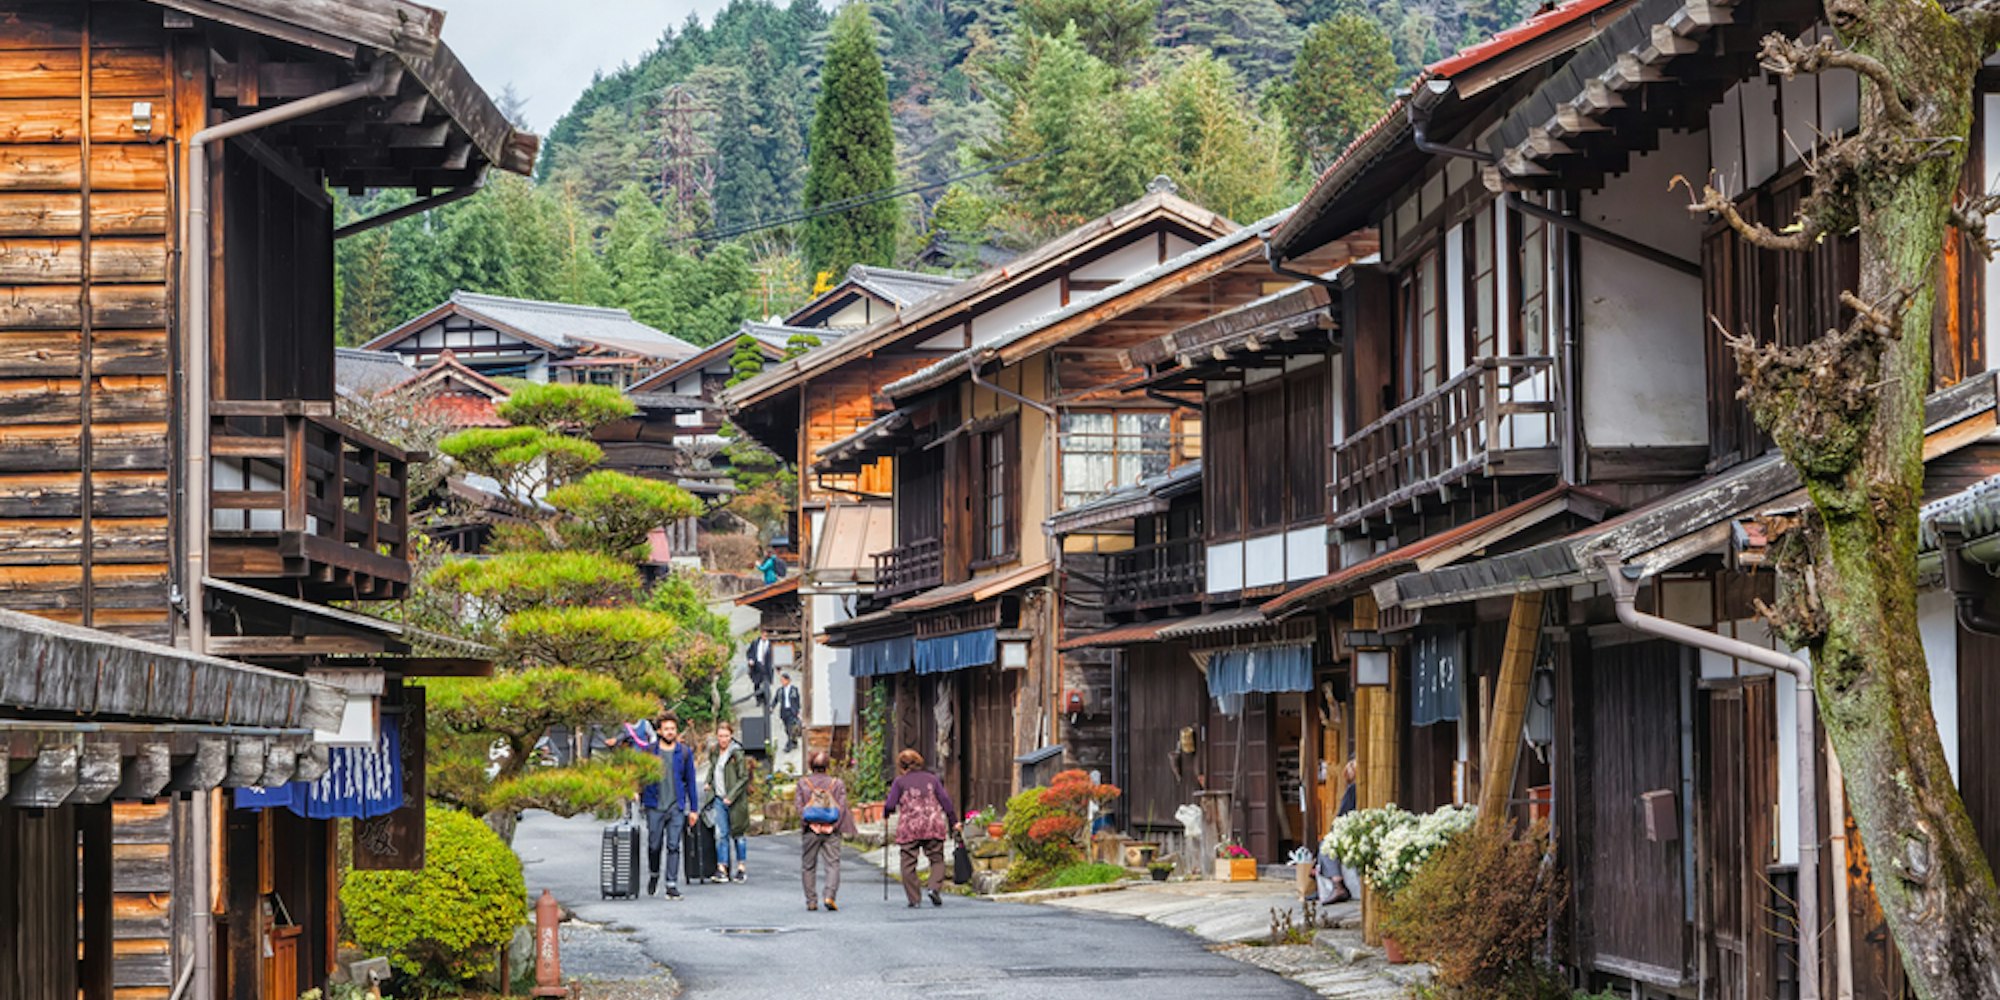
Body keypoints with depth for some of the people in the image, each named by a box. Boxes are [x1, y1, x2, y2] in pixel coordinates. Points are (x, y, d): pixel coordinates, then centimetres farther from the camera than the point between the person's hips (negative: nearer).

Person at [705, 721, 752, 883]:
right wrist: (708, 783, 11)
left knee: (737, 834, 6)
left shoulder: (737, 753, -10)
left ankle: (741, 867, 17)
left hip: (735, 801, -4)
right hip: (719, 799, 4)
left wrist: (731, 796, -15)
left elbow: (744, 778, -11)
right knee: (721, 833, -5)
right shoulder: (715, 752, 8)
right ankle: (721, 868, -8)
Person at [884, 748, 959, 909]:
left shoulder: (899, 782, 1)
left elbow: (889, 805, -4)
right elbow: (945, 801, 8)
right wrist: (953, 822, 15)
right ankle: (935, 887, -15)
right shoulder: (932, 779, 10)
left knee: (909, 864, 5)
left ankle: (913, 899, 2)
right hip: (933, 826, 2)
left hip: (909, 829, -2)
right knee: (937, 859, 9)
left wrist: (886, 812, 19)